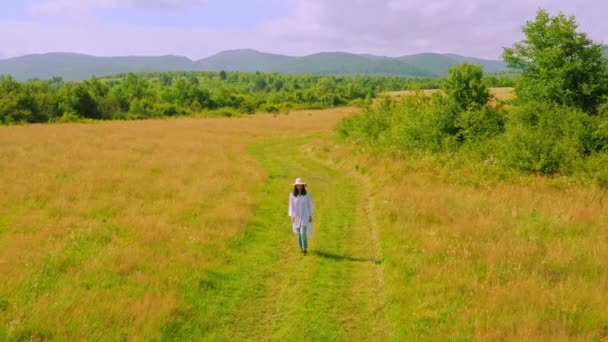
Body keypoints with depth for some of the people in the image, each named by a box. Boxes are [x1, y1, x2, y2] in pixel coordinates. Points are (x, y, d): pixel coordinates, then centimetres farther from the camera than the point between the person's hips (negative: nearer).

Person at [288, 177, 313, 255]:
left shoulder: (307, 194, -9)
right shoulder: (292, 195, -9)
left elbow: (309, 204, -2)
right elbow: (291, 206, -3)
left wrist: (310, 216, -2)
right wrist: (292, 216, -11)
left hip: (305, 216, -2)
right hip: (297, 216, 2)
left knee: (303, 233, -13)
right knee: (299, 233, 12)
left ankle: (305, 248, 5)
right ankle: (301, 248, 30)